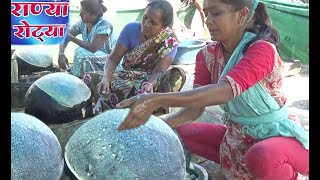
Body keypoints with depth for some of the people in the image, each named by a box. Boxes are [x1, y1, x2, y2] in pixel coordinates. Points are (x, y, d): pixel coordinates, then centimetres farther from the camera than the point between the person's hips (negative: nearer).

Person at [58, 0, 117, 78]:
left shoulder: (104, 25, -22)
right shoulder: (82, 23, -2)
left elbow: (93, 48, -29)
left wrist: (71, 38, -27)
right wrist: (61, 54, -20)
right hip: (97, 58, 7)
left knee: (81, 52, -25)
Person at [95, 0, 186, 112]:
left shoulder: (170, 42, -13)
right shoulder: (131, 28, -10)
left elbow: (159, 71, -22)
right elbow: (113, 59, -10)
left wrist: (150, 85, -46)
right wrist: (106, 78, -31)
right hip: (126, 78, 2)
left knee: (177, 74, -31)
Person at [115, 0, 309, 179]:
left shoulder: (262, 49, -25)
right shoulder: (208, 55, -5)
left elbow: (225, 91, -41)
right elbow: (195, 107, -10)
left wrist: (156, 100, -49)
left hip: (279, 135, -6)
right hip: (237, 136, 6)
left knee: (262, 157, -39)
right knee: (179, 131, -7)